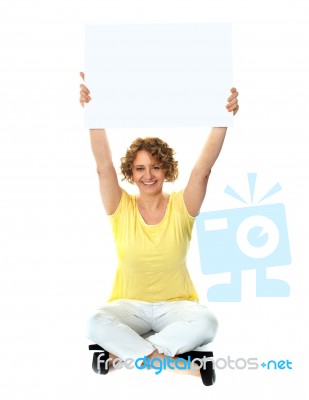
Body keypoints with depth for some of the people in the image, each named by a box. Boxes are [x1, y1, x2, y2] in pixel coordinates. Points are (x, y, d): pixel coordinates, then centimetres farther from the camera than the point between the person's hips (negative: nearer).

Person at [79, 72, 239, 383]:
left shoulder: (181, 207, -3)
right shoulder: (122, 208, -2)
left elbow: (203, 168, -17)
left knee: (206, 322, -33)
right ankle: (170, 361, -27)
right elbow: (103, 166, -15)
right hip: (130, 304, 0)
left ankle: (127, 352, -23)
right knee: (96, 324, -32)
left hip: (176, 305, 0)